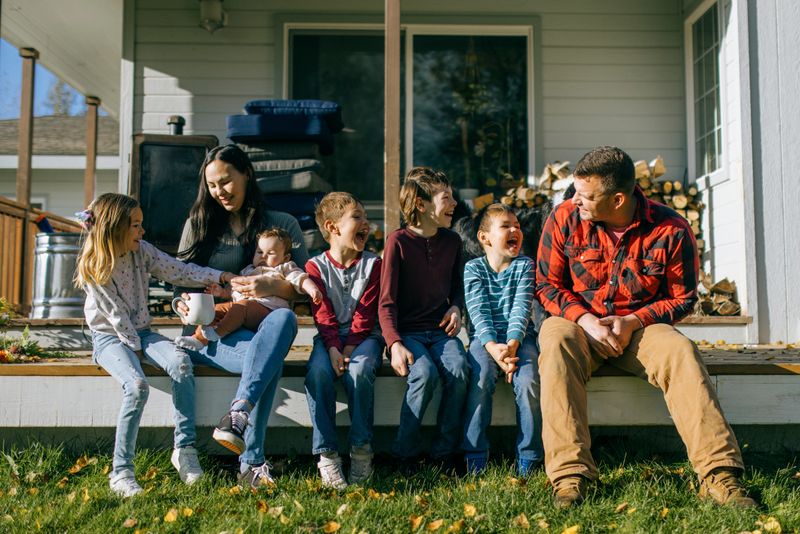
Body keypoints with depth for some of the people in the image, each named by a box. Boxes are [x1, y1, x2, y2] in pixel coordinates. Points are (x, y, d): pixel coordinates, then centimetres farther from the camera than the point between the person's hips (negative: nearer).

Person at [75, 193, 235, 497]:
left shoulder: (142, 251, 2)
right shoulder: (93, 268, -13)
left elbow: (178, 272, 1)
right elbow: (115, 314, -13)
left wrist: (219, 276, -8)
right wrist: (135, 349, -13)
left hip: (142, 333, 5)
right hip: (109, 337, -5)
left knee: (181, 362, -27)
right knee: (137, 386, -32)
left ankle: (185, 449, -21)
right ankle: (121, 472, -20)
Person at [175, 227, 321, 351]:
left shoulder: (284, 269, 17)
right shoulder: (248, 270, 34)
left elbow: (300, 278, 2)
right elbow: (234, 289, 37)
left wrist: (312, 289, -17)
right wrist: (222, 292, 17)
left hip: (265, 307, -7)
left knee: (241, 306, -34)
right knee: (215, 309, -8)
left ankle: (219, 331, -42)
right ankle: (199, 338, -16)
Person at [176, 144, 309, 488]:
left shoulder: (282, 225, 13)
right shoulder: (199, 224, 18)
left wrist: (273, 286, -18)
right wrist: (185, 305, -7)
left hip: (258, 327, 0)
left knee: (284, 318, -39)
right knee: (269, 360, -34)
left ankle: (238, 414, -50)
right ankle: (252, 461, -36)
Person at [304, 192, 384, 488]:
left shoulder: (372, 263, 5)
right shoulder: (316, 266, 5)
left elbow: (365, 313, -3)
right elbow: (323, 314, -5)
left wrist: (350, 347, -15)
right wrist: (333, 348, -20)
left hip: (364, 335, 0)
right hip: (330, 337, 1)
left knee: (359, 370, -33)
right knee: (317, 372, -31)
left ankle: (362, 450, -19)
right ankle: (326, 455, -26)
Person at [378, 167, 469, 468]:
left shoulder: (451, 241, 9)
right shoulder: (398, 241, -7)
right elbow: (386, 302, -9)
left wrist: (456, 307, 4)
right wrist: (394, 344, -23)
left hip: (441, 330, 4)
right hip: (407, 330, -4)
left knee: (459, 370, -25)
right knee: (425, 373, -31)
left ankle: (445, 453, -10)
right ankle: (405, 453, -11)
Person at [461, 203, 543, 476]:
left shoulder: (525, 265, 7)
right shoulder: (473, 268, 4)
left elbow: (521, 309, -6)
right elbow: (478, 312, -7)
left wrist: (512, 344, -22)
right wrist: (493, 346, -23)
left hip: (519, 336, 1)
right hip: (484, 338, -1)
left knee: (528, 382, -25)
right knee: (480, 380, -28)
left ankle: (529, 457, -9)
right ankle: (475, 457, -16)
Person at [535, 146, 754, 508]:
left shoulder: (671, 230, -8)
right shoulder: (564, 219, -6)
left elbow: (683, 298, 1)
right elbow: (547, 284, -1)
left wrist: (633, 322, -15)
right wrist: (585, 319, -18)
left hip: (640, 327, 1)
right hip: (579, 323, 0)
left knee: (680, 351, -31)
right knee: (556, 342, -35)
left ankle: (718, 473, -31)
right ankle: (570, 474, -39)